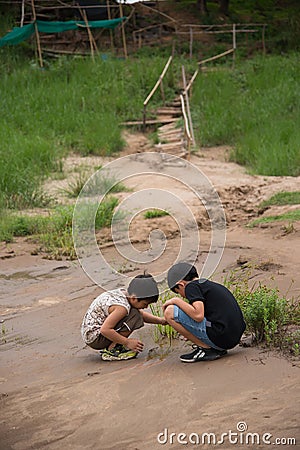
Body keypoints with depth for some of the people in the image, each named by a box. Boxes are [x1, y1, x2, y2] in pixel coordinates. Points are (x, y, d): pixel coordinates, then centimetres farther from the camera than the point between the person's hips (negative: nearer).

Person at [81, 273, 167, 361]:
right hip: (94, 338, -10)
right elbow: (105, 330, -30)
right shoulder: (122, 307, -27)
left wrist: (160, 320, 6)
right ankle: (111, 350, -16)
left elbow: (141, 313, 18)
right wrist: (127, 342, -22)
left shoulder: (124, 293, 2)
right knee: (134, 316, -21)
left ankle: (110, 347, 9)